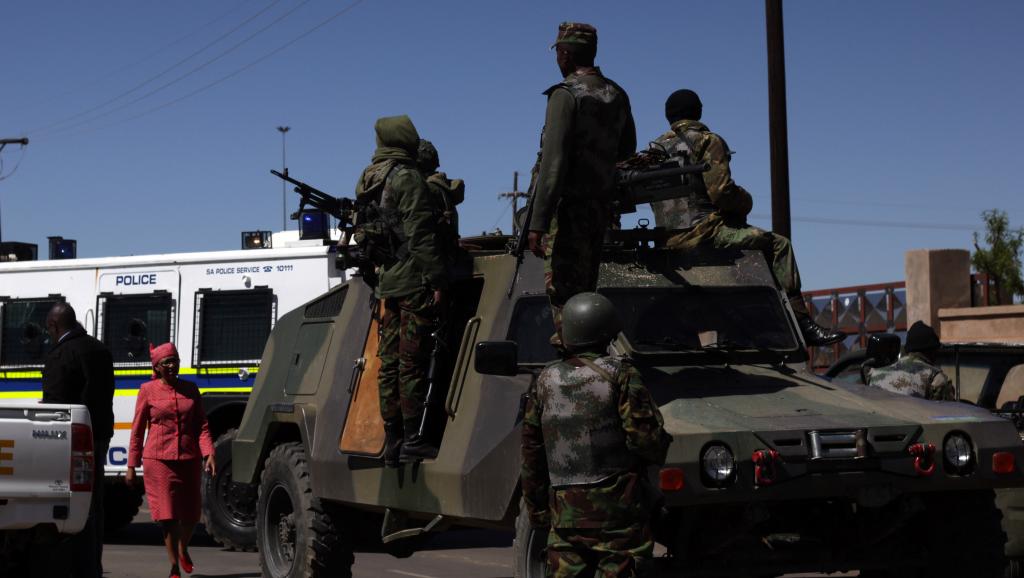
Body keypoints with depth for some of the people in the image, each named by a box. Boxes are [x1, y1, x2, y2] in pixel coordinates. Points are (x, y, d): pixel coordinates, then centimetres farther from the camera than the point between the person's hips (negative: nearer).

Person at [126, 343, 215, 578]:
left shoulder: (190, 389, 7)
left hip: (189, 459, 3)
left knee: (191, 514, 11)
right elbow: (137, 430, 3)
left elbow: (202, 425, 7)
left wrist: (208, 455, -8)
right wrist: (132, 466, 2)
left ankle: (183, 549, 40)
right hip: (159, 459, -3)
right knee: (168, 514, -7)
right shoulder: (148, 390, 0)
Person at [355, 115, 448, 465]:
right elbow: (420, 233, -16)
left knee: (390, 363, 8)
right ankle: (413, 441, -7)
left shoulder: (369, 183, 16)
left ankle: (392, 443, 11)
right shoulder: (407, 177, -9)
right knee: (413, 362, -7)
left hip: (387, 282, 8)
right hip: (413, 281, -8)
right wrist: (436, 279, -16)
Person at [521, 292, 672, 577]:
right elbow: (645, 437, -13)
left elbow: (531, 452, 10)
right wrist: (669, 449, 9)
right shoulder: (618, 375, -7)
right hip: (616, 504, -4)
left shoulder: (546, 381, 7)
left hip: (565, 508, 4)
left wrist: (537, 510, 18)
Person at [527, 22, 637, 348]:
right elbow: (627, 149, 24)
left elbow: (553, 162, -20)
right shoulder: (617, 95, 9)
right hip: (603, 204, 8)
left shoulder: (565, 95, -13)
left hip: (569, 207, -8)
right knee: (585, 287, 17)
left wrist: (537, 223, -21)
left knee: (563, 288, -7)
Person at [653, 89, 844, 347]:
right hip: (704, 233, -8)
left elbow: (651, 197, 17)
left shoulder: (656, 148, 17)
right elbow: (721, 192, -15)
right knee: (779, 245, -2)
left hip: (668, 237, 8)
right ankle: (801, 323, -12)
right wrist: (746, 202, 6)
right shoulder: (708, 142, -4)